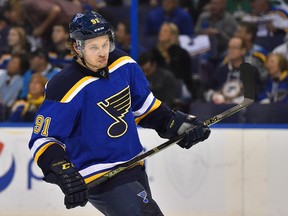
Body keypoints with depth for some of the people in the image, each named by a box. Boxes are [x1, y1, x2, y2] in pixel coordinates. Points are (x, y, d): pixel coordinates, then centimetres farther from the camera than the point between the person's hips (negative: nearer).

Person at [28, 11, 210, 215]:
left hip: (133, 166, 8)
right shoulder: (66, 89, -22)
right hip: (100, 179, -8)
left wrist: (177, 123, 8)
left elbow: (143, 106, 16)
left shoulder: (124, 65, -1)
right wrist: (63, 173, -30)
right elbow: (42, 139, -18)